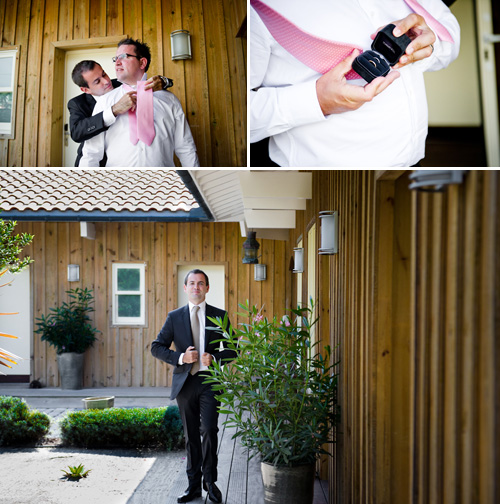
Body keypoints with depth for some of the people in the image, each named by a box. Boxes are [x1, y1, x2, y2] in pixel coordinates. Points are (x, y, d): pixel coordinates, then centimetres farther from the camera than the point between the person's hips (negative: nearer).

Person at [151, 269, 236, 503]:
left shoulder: (219, 316, 5)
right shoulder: (174, 317, 7)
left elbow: (232, 349, 7)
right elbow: (156, 347, 4)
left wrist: (215, 358, -12)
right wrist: (180, 357, -12)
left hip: (210, 381, -2)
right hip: (185, 382, 2)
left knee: (209, 429, -13)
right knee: (191, 435, 8)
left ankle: (210, 481, 4)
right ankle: (194, 485, 17)